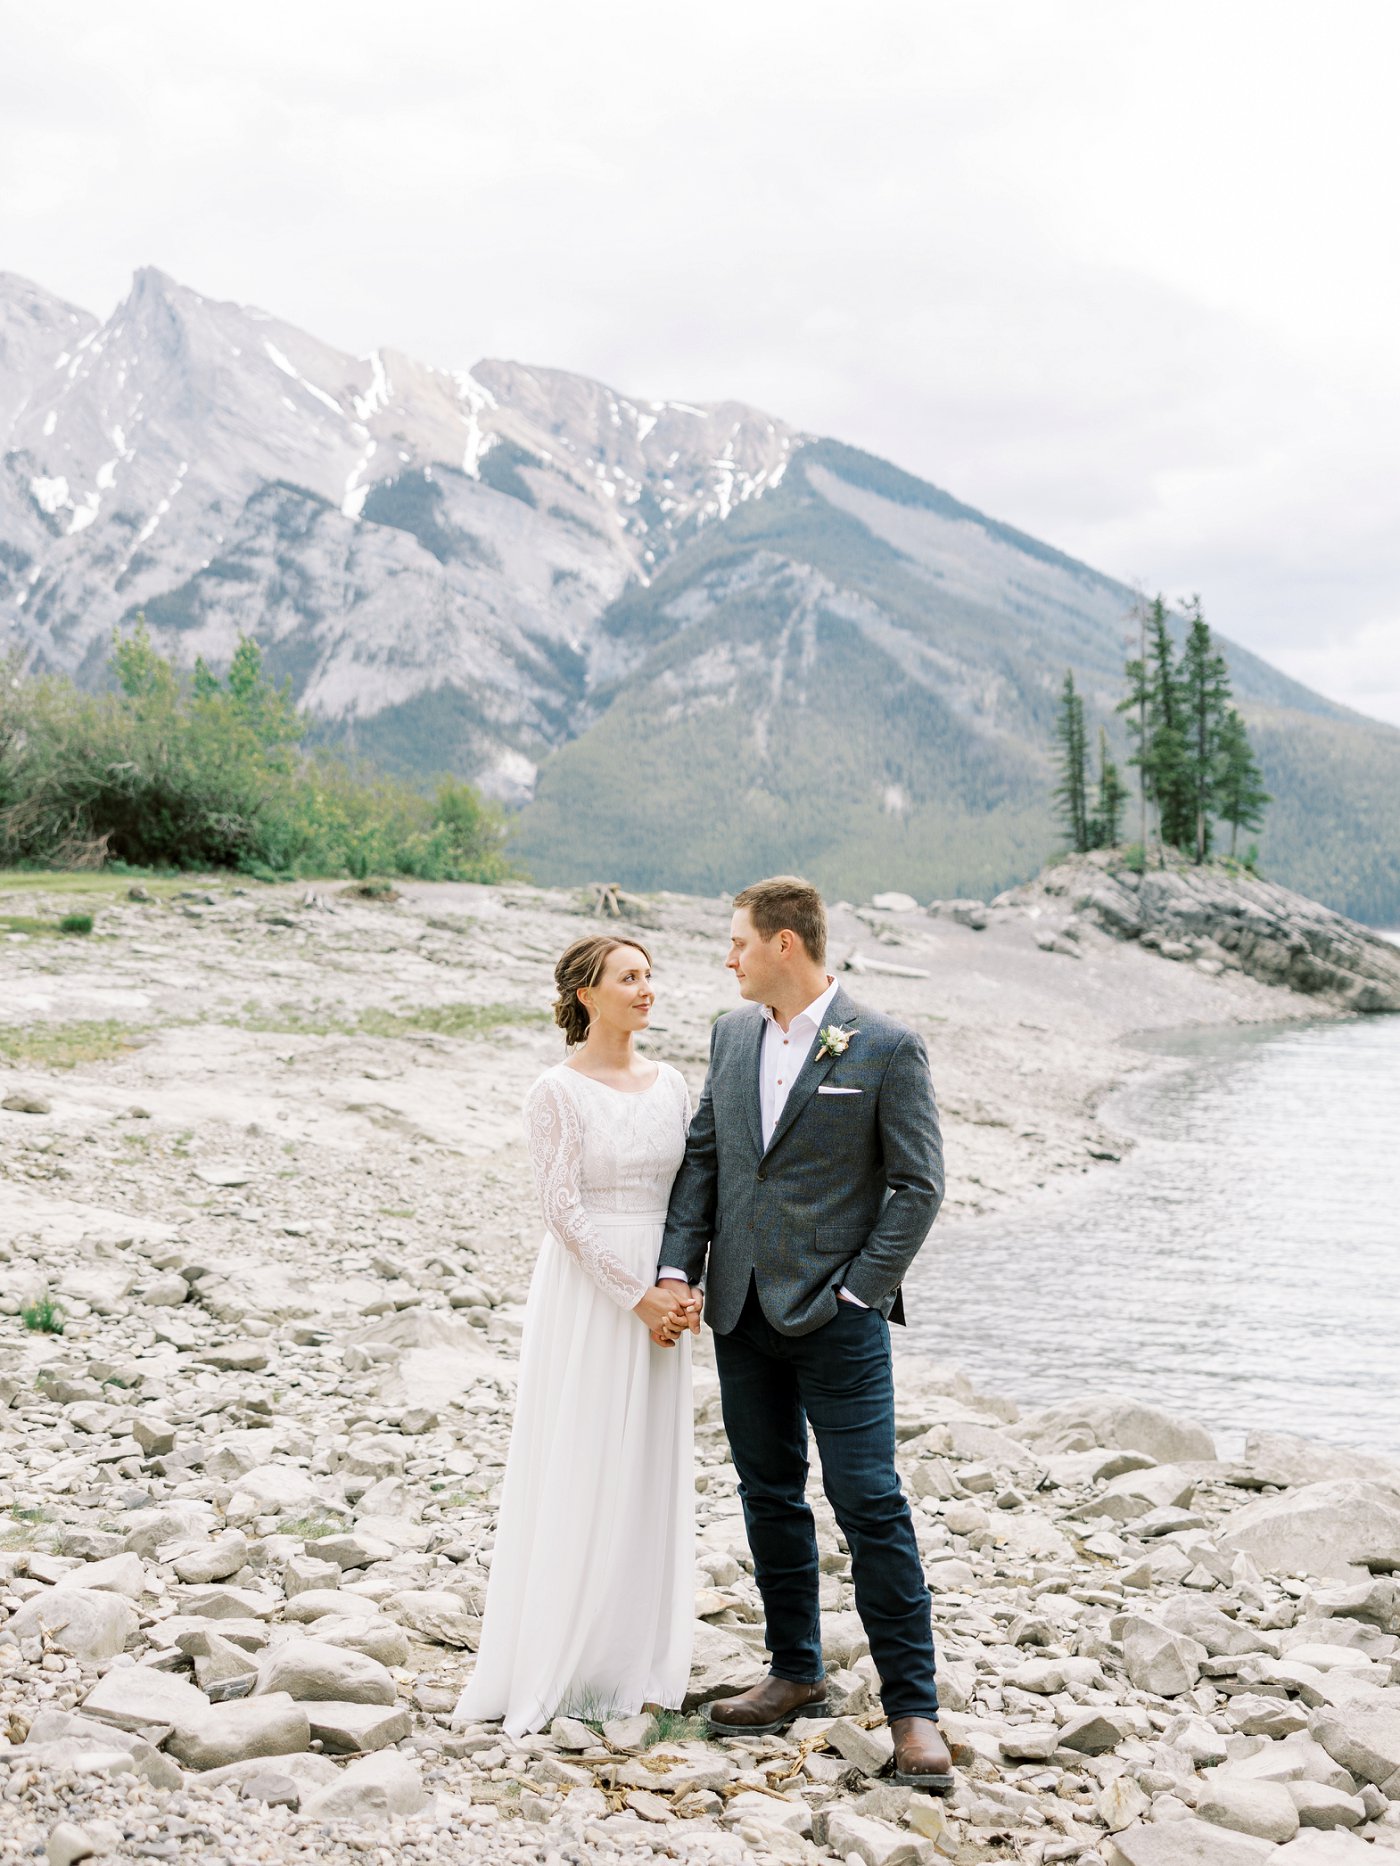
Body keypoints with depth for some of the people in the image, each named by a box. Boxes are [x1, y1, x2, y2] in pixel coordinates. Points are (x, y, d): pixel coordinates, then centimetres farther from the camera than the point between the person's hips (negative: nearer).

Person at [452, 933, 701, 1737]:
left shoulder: (670, 1084, 8)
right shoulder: (558, 1091, -8)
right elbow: (564, 1209, -13)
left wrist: (685, 1286, -5)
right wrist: (638, 1297, -14)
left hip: (661, 1291, 6)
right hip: (587, 1290, -5)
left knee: (651, 1473, 10)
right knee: (576, 1475, 0)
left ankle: (638, 1659, 21)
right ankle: (558, 1663, 12)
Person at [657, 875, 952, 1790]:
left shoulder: (886, 1048, -8)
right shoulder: (732, 1034, 10)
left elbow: (919, 1185, -8)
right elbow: (704, 1156, 11)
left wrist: (857, 1293, -12)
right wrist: (677, 1268, 1)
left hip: (836, 1316, -6)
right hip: (742, 1310, 6)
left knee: (871, 1506, -5)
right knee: (770, 1498, 14)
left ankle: (913, 1707, 5)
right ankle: (797, 1677, 28)